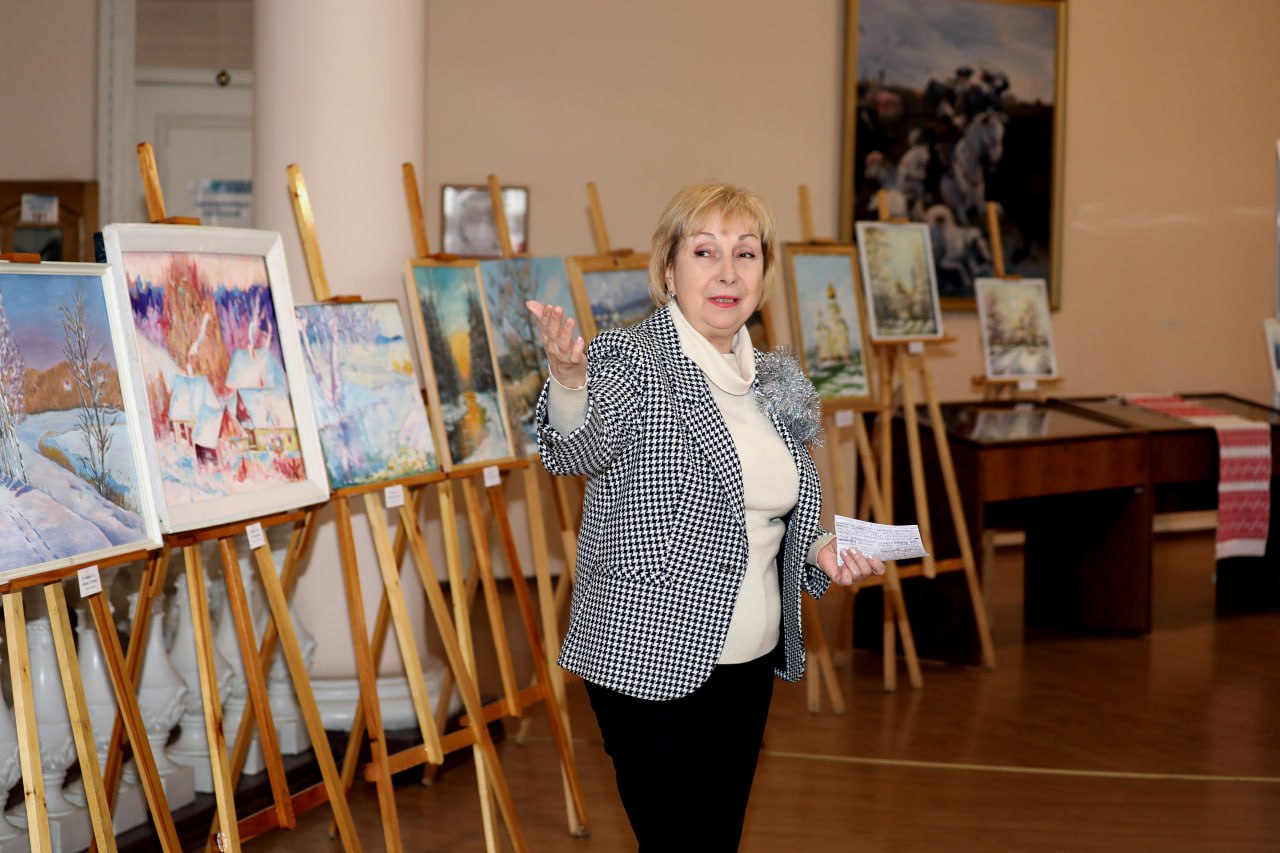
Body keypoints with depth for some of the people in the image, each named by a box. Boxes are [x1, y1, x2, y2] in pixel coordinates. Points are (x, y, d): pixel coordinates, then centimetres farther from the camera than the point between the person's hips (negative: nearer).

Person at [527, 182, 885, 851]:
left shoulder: (770, 380, 11)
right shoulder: (629, 357, -10)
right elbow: (578, 451, -31)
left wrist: (821, 550, 3)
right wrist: (569, 380, -52)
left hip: (751, 662, 7)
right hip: (654, 663, -7)